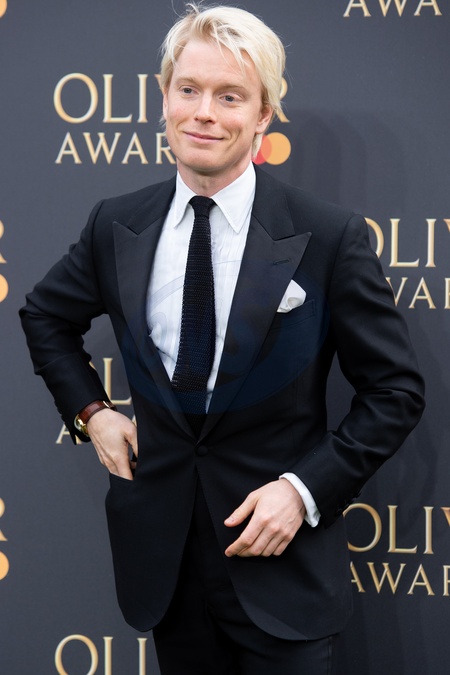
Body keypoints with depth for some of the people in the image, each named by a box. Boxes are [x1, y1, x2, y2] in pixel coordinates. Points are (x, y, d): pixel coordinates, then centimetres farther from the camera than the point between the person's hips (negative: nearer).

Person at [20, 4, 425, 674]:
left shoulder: (331, 236, -12)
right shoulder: (117, 225, 0)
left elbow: (396, 391, -6)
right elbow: (45, 315, 19)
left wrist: (304, 488, -14)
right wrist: (89, 411, 6)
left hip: (282, 558, -3)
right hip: (163, 551, 4)